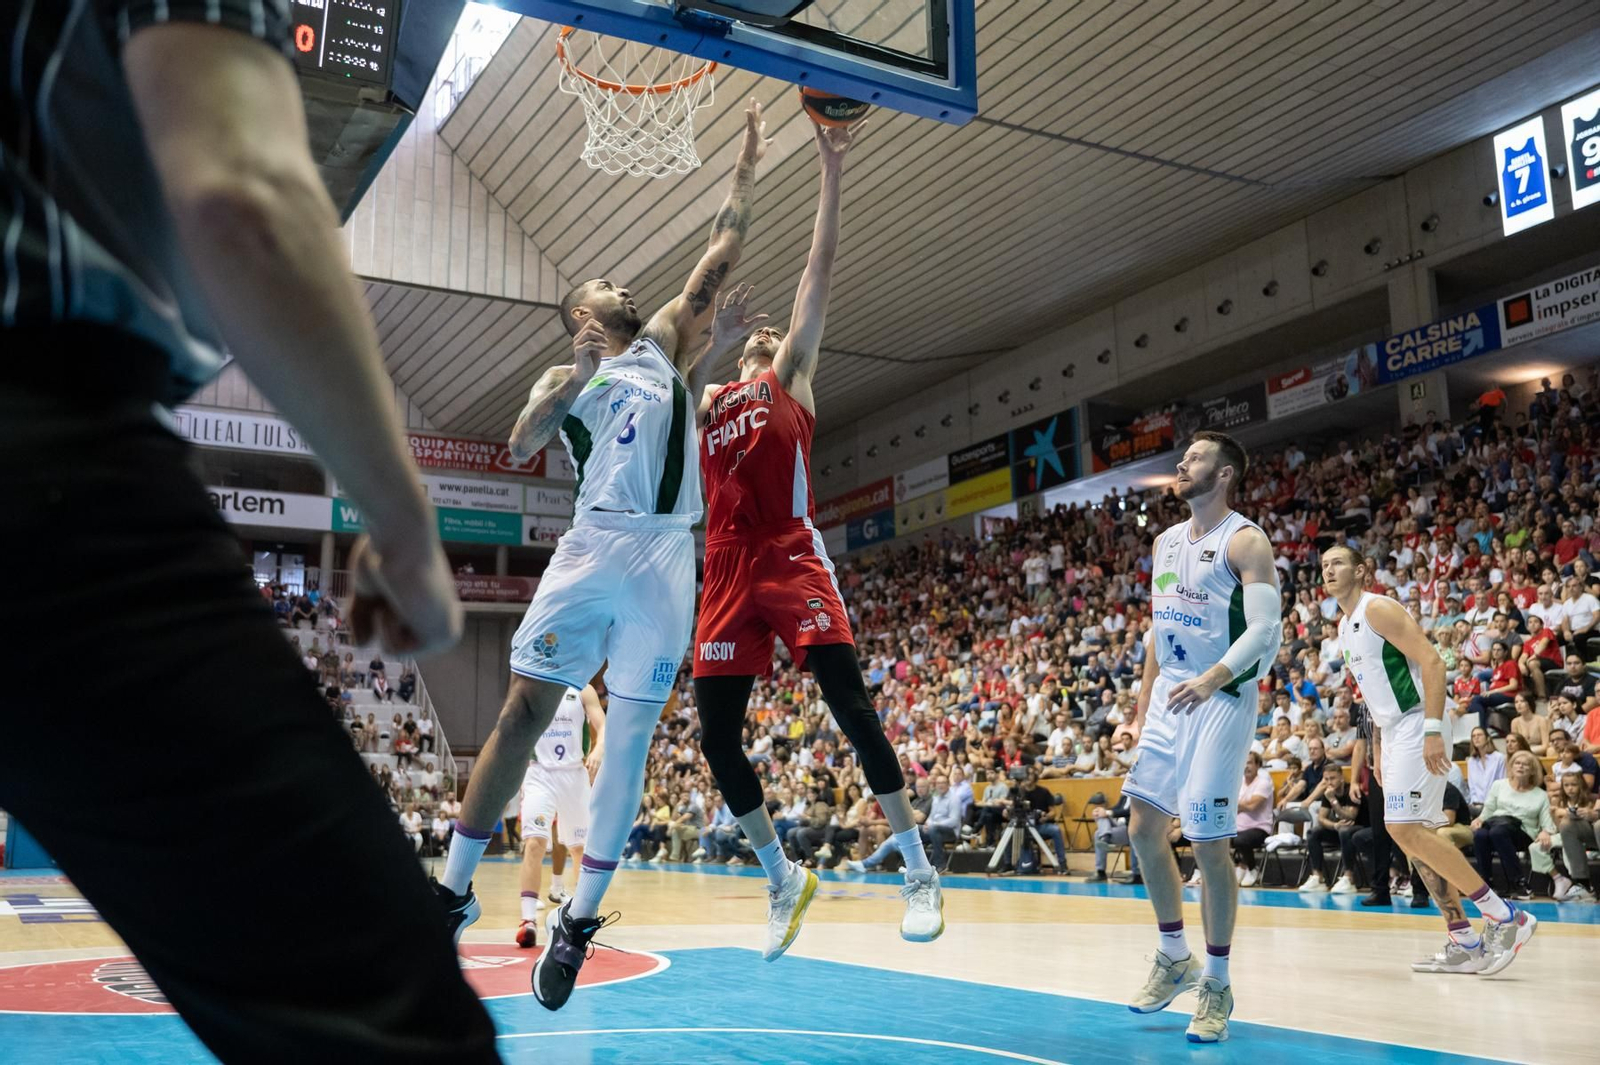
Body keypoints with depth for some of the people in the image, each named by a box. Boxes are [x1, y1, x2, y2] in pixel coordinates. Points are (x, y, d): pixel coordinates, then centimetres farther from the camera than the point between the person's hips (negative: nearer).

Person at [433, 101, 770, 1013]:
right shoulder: (568, 379, 19)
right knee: (524, 709, -5)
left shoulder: (662, 348, 22)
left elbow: (721, 258, 18)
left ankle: (581, 915, 7)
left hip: (666, 560, 1)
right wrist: (569, 380, -7)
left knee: (631, 735, -1)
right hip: (592, 550, 0)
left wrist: (747, 168, 19)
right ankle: (457, 886, 6)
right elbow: (522, 446, 1)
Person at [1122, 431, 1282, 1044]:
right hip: (1170, 700, 8)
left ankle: (1217, 984, 11)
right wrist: (1143, 706, 17)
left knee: (1208, 843, -6)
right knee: (1144, 827, 7)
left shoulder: (1245, 542, -10)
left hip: (1222, 701, -7)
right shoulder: (1166, 542, 13)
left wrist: (1212, 679, -36)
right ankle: (1174, 958, 24)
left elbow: (1265, 630, -20)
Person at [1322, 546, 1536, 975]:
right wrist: (1377, 750, 21)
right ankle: (1465, 944, 13)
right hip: (1393, 734, 10)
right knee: (1415, 835, 8)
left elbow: (1432, 661, -18)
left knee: (1405, 828, -17)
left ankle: (1505, 916, -10)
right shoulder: (1344, 626, 17)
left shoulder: (1378, 609, -10)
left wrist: (1433, 730, -25)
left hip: (1418, 728, -10)